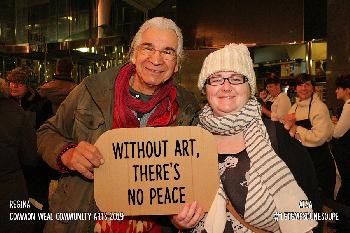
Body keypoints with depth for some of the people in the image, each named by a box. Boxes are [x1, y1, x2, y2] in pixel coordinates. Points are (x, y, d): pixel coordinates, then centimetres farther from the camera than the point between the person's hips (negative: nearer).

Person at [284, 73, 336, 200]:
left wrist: (296, 129, -14)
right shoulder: (294, 107, 6)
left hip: (319, 160, -7)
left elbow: (319, 137, -25)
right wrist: (289, 124, -14)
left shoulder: (319, 107, -16)